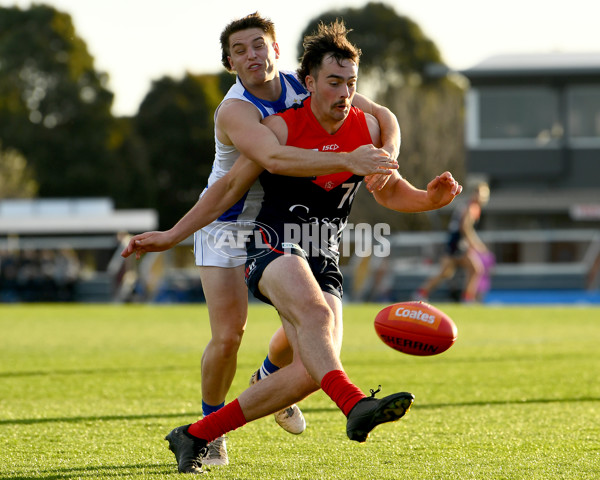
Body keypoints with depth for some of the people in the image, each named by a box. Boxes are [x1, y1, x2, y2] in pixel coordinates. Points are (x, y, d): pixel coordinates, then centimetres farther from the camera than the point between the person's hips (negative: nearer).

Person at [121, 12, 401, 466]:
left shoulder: (303, 86, -9)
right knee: (228, 336, -13)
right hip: (226, 226, -5)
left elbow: (383, 116, -4)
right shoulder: (235, 111, -28)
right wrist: (348, 161, -56)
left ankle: (268, 382, 36)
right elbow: (275, 158, -48)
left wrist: (386, 158, -26)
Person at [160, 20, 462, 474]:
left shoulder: (368, 128, 6)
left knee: (310, 374, -14)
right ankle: (354, 406, -59)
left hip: (325, 264, 5)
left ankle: (195, 435, -3)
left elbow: (390, 192, 17)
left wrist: (431, 197, -4)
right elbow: (229, 189, 1)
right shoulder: (280, 128, -6)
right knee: (316, 313, -37)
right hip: (274, 247, -5)